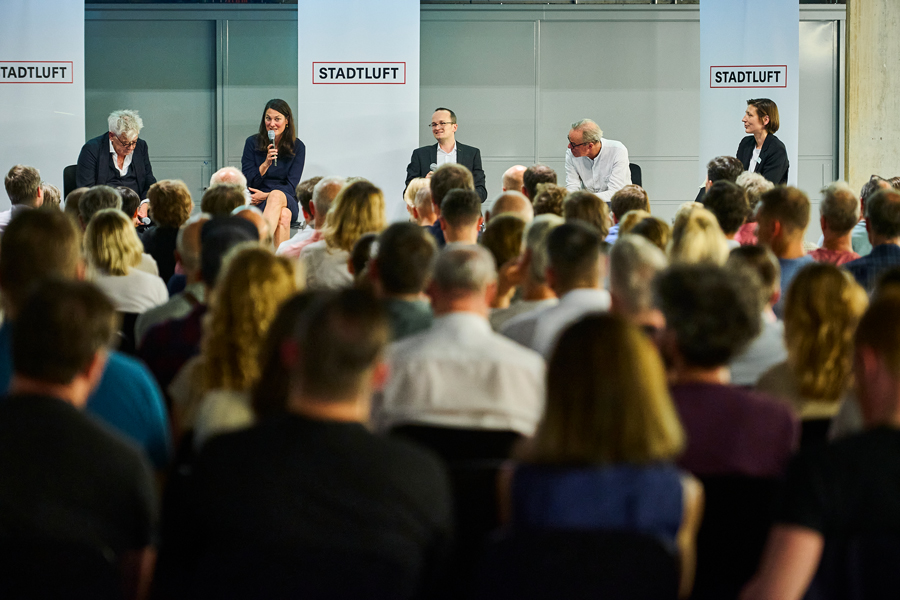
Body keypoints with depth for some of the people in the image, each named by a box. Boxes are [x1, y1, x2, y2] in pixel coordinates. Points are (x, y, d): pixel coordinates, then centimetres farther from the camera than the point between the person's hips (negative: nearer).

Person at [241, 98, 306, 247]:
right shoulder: (252, 143, 6)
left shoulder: (297, 147, 5)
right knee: (283, 216, -37)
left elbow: (291, 187, 0)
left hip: (287, 201, 0)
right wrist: (266, 164, -14)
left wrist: (266, 196, -15)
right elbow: (247, 182, 2)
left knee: (276, 196, -39)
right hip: (257, 203, 0)